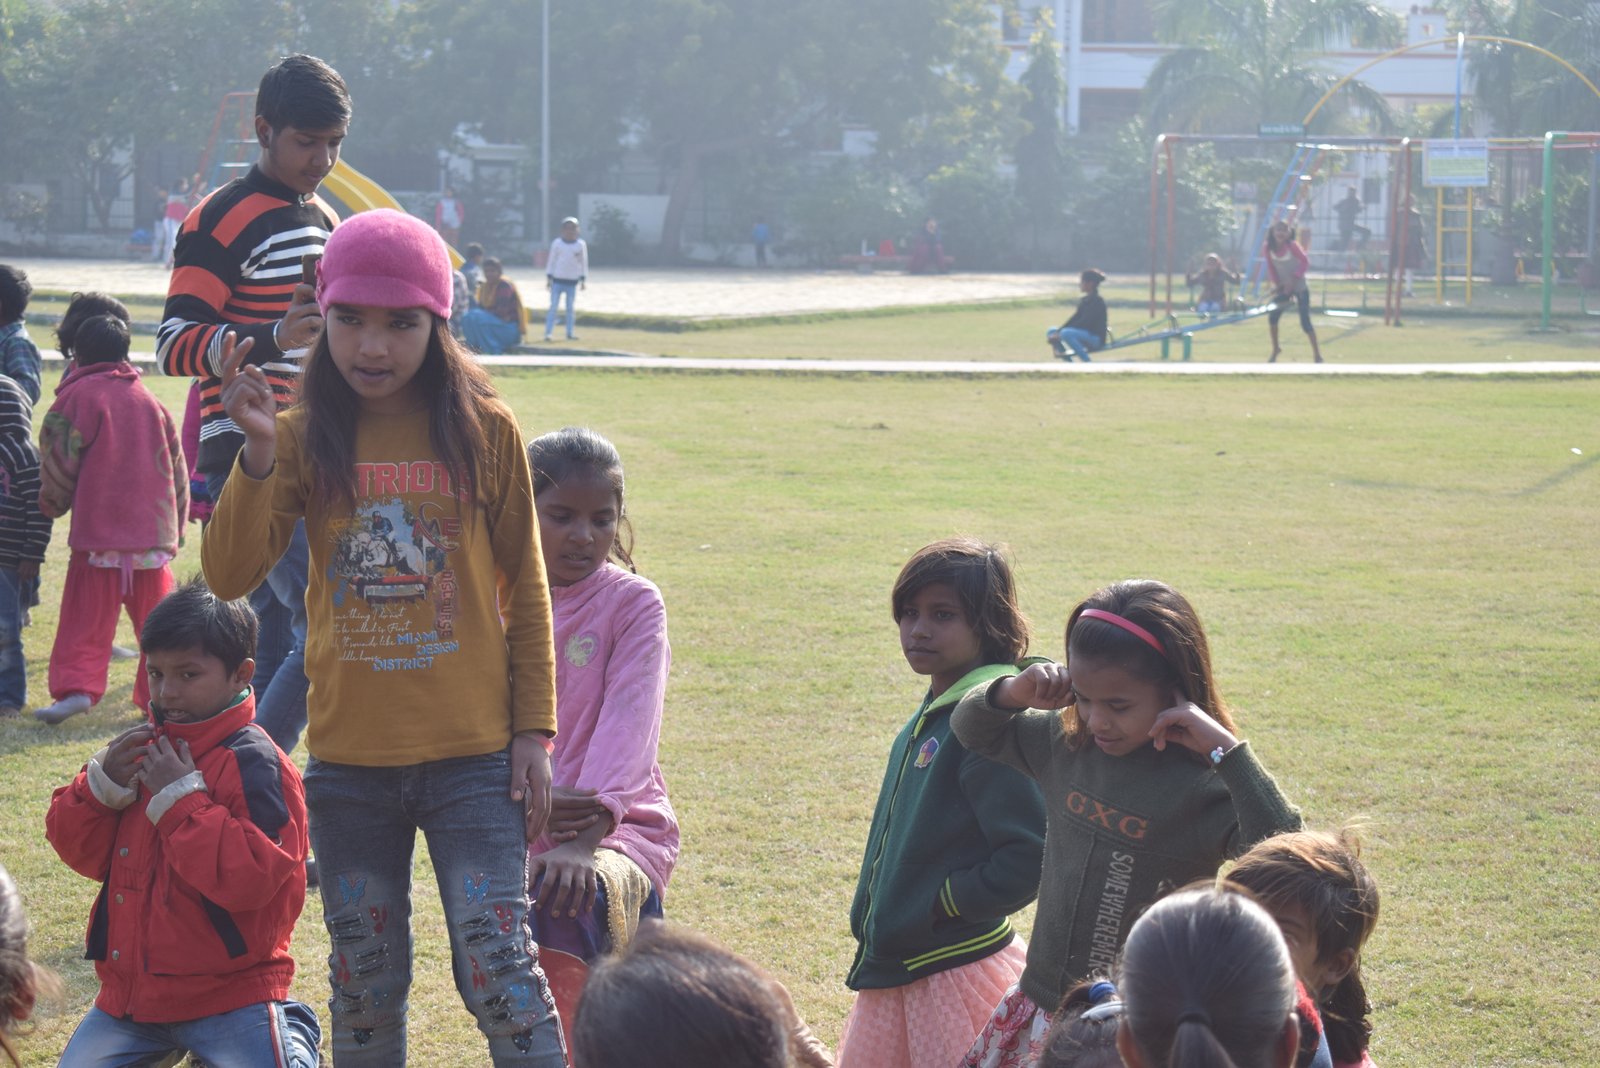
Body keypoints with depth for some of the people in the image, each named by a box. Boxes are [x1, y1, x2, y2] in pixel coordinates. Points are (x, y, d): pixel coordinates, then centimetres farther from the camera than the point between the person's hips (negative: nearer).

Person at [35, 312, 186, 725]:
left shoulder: (78, 396, -3)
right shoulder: (150, 400, 14)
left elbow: (60, 460, -4)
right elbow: (178, 468, 17)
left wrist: (53, 503, 15)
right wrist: (176, 526, 25)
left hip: (99, 531, -4)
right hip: (153, 530, 5)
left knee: (86, 618, -2)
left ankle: (76, 687, -15)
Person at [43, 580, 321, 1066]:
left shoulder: (256, 764, -14)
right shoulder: (141, 749, 5)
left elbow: (250, 878, -25)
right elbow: (81, 851, 9)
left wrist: (180, 798, -23)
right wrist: (102, 784, -10)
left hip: (229, 993, -6)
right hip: (131, 990, 6)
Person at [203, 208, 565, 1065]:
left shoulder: (482, 431, -3)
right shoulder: (307, 437, -1)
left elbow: (525, 590, 4)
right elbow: (230, 575, -10)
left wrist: (534, 731, 1)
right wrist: (256, 454, -23)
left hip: (473, 754, -2)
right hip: (349, 758, 2)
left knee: (498, 965, -8)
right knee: (364, 981, 12)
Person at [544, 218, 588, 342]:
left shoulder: (581, 244, 2)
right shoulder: (557, 243, 0)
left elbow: (583, 263, 7)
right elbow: (551, 261, 4)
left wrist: (583, 280, 4)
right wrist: (548, 278, 1)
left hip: (572, 281, 1)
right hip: (557, 280, -1)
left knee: (570, 308, 7)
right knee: (553, 307, -4)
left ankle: (570, 333, 11)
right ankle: (548, 332, -6)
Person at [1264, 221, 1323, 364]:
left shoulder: (1292, 246, -18)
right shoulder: (1269, 248, -6)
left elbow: (1305, 261, -17)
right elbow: (1271, 267, 1)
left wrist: (1293, 280, -23)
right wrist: (1277, 283, -11)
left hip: (1300, 288, -4)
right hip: (1283, 288, 4)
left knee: (1305, 322, -9)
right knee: (1272, 317, -4)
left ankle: (1317, 353, 1)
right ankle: (1275, 349, 18)